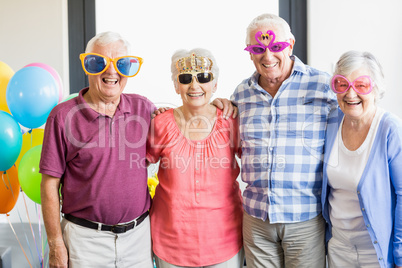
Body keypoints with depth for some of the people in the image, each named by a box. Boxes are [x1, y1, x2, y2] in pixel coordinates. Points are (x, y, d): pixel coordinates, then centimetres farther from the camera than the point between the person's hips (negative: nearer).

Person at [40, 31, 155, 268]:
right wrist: (56, 244, -5)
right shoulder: (63, 116, -6)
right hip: (86, 239, -3)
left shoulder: (143, 108, 2)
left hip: (140, 233, 3)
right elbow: (50, 184, -4)